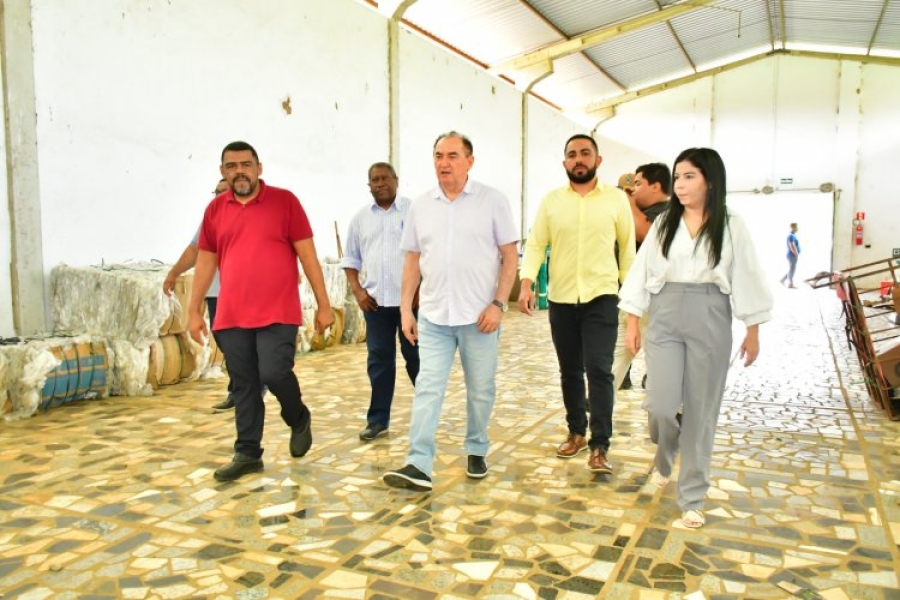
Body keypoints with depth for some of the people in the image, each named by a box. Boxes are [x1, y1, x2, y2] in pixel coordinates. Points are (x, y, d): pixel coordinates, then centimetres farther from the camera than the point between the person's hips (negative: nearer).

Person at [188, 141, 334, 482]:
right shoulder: (215, 210, 10)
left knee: (274, 373, -12)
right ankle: (247, 453, 21)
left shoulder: (284, 201, -1)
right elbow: (205, 262, 15)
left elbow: (307, 254, -2)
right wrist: (194, 311, 12)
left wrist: (323, 305, -4)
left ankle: (299, 419, 19)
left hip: (277, 313, -4)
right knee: (244, 387, 8)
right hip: (231, 317, 4)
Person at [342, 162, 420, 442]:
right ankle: (378, 419, 14)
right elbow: (351, 258, 14)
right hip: (375, 300, 3)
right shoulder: (360, 218, 11)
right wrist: (357, 290, 1)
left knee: (415, 356, 5)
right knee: (379, 359, 7)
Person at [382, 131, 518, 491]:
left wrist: (498, 303, -11)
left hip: (479, 315, -2)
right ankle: (419, 465, 0)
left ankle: (477, 451, 29)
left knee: (481, 390, 10)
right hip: (433, 316, 2)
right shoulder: (421, 206, 7)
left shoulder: (493, 201, -2)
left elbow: (510, 257, -3)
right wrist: (405, 309, 6)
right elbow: (412, 262, 11)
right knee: (427, 388, -2)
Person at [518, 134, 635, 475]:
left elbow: (627, 247, 6)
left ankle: (600, 446, -1)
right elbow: (535, 245, 0)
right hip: (561, 300, 3)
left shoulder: (616, 199, 1)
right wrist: (526, 283, -15)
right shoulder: (551, 201, 4)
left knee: (599, 370, -9)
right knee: (570, 372, 12)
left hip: (601, 297, -2)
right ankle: (576, 433, 28)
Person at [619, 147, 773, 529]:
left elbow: (746, 279, 3)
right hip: (665, 318, 1)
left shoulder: (732, 226, 0)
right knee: (660, 405, -4)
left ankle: (692, 497, 18)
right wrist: (632, 323, 1)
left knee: (700, 411, 4)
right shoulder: (663, 223, 4)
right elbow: (642, 273, 4)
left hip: (710, 321, -1)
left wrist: (752, 331, 3)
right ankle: (664, 456, 32)